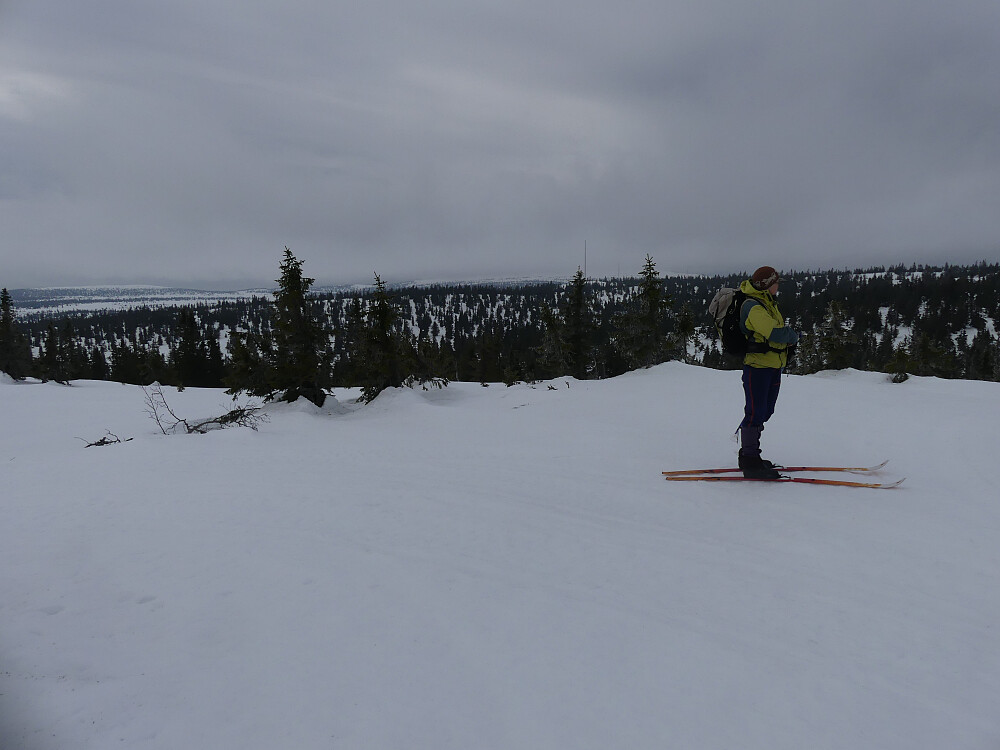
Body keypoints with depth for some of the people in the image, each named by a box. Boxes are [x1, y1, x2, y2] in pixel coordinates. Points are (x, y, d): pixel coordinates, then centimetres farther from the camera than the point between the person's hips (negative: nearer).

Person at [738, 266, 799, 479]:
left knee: (765, 412, 15)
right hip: (757, 365, -11)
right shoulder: (753, 306, -17)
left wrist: (788, 335, -2)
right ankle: (750, 463, -3)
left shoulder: (768, 302, 17)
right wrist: (794, 336, -5)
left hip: (772, 366, 11)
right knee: (756, 413, -8)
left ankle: (749, 455, 26)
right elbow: (777, 334, -25)